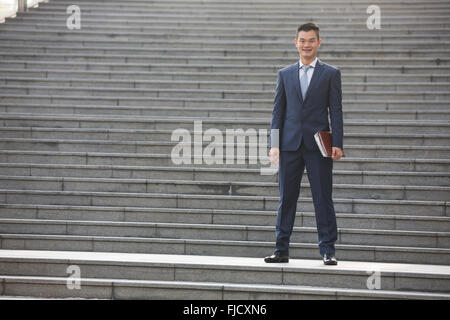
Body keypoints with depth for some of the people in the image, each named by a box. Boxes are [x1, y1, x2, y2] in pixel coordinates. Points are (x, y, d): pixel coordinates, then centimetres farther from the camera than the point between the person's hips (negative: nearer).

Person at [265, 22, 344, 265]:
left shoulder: (331, 74, 6)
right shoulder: (285, 74, 13)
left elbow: (336, 111, 2)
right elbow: (278, 110, 10)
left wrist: (337, 144, -7)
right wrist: (274, 144, 1)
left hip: (318, 145, -2)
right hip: (290, 145, 2)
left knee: (323, 198, -1)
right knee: (286, 198, 4)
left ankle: (328, 250, 4)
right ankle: (281, 250, 9)